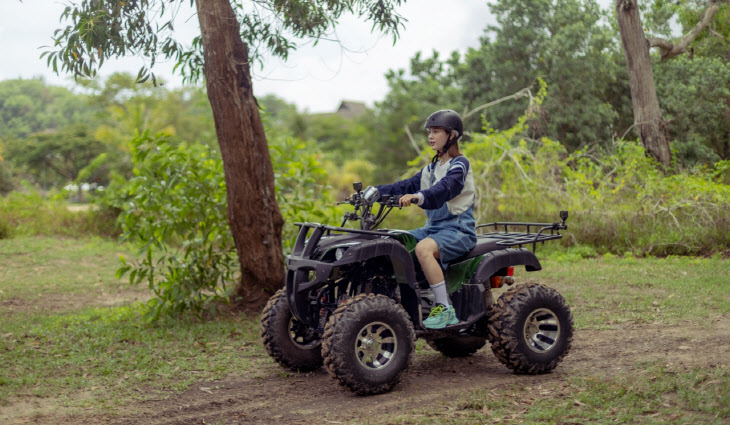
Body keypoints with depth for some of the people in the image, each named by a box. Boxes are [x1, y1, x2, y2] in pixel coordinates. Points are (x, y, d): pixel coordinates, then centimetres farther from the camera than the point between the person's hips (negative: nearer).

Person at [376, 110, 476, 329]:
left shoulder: (459, 164, -7)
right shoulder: (431, 168, 18)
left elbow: (445, 188, -27)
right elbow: (407, 186, 13)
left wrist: (418, 197, -45)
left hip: (458, 230, -8)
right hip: (432, 228, 8)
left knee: (423, 248, -35)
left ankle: (445, 309, -29)